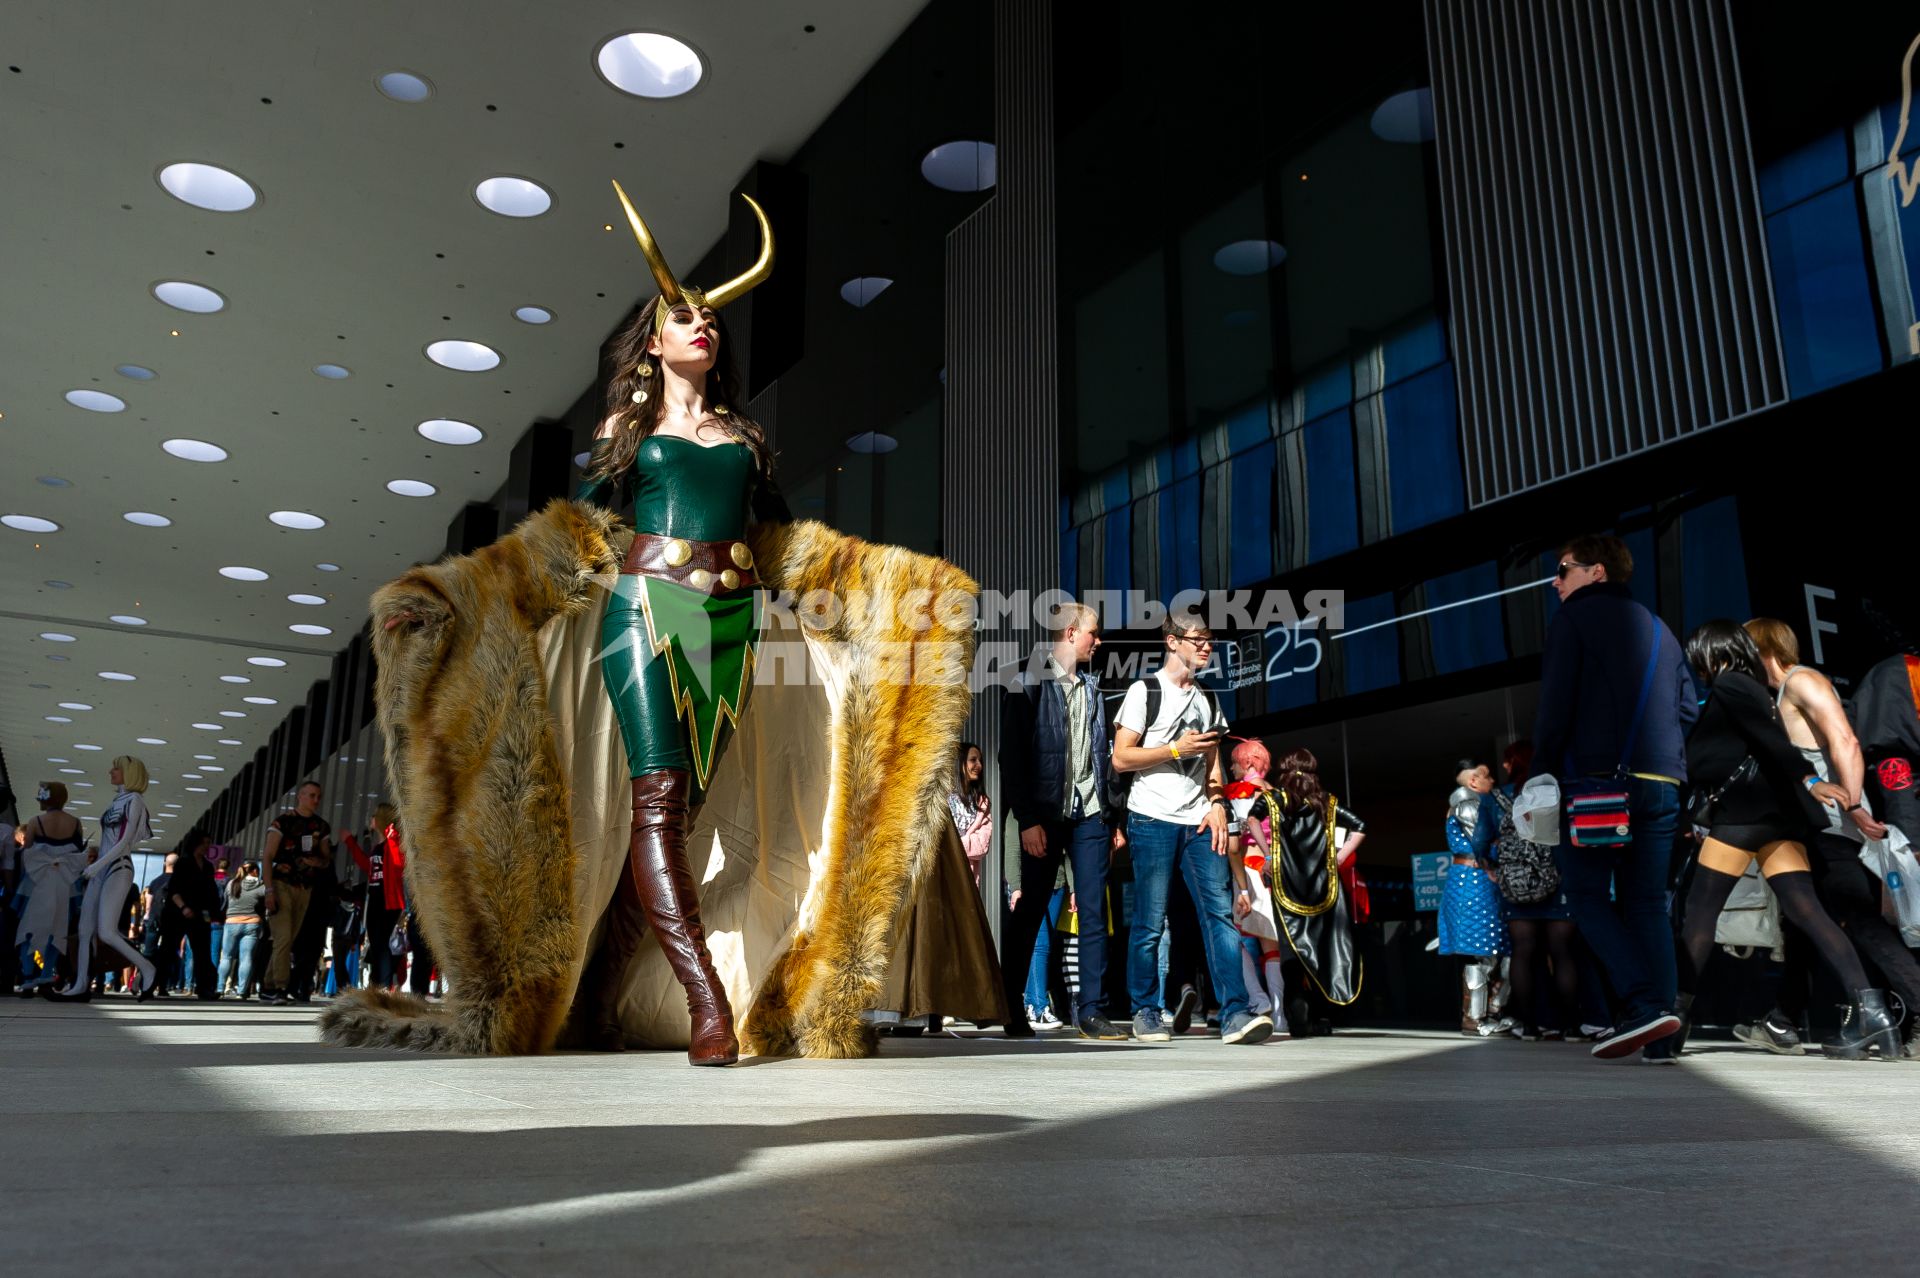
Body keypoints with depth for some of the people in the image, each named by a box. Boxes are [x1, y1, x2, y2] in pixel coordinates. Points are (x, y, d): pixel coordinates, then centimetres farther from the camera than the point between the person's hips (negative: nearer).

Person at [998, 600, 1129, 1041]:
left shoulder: (1092, 688, 13)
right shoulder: (1027, 684, -3)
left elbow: (1104, 754, 13)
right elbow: (1012, 757, -7)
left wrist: (1113, 817, 7)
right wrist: (1027, 820, -13)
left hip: (1090, 814, 5)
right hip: (1045, 816, -4)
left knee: (1094, 913, 2)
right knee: (1029, 912, 3)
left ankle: (1091, 1010, 8)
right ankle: (1012, 1010, 14)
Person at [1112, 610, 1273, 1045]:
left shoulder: (1208, 700, 18)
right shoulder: (1145, 692, -1)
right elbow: (1120, 758, -6)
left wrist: (1217, 804, 3)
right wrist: (1176, 749, -10)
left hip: (1198, 821, 5)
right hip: (1153, 820, -5)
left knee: (1220, 911, -6)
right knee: (1150, 922, -1)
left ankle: (1235, 1014, -8)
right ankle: (1146, 1013, 12)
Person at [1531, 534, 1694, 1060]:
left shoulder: (1575, 615, 1)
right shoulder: (1659, 629, 22)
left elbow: (1556, 702, -8)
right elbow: (1688, 710, 18)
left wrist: (1544, 771, -3)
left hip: (1596, 778, -6)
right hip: (1662, 782, 6)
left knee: (1588, 896, -1)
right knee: (1645, 901, 6)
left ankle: (1643, 1006, -13)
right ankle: (1660, 1010, 0)